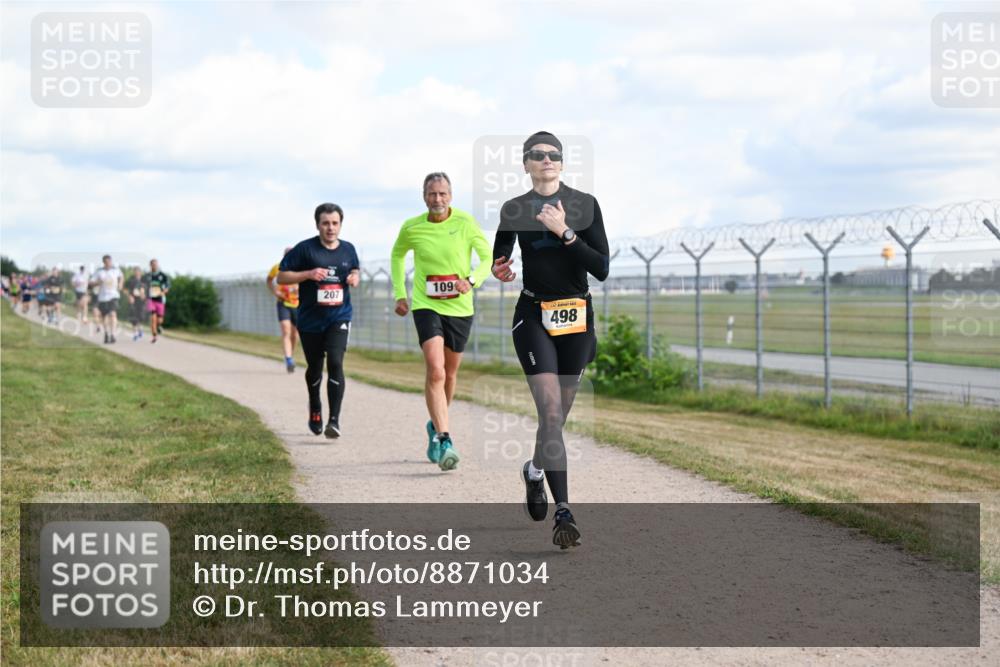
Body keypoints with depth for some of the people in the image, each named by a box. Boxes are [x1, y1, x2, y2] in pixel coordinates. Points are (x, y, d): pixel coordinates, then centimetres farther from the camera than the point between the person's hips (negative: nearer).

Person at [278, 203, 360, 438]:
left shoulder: (348, 249, 5)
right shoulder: (305, 249, -6)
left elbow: (355, 269, 24)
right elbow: (281, 276, -5)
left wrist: (355, 277, 0)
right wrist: (308, 274, -19)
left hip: (339, 317, 1)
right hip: (310, 319, -1)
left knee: (335, 363, -18)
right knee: (314, 368, 13)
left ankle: (334, 420, -18)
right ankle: (315, 408, 42)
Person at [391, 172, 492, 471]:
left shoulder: (465, 222, -7)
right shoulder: (411, 228, -4)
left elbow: (488, 258, -2)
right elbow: (397, 255, 17)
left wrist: (471, 280, -21)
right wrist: (399, 294, 11)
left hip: (460, 307, 2)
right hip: (426, 306, -2)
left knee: (450, 373, 14)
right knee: (435, 371, -20)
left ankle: (436, 426, 40)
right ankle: (444, 440, -24)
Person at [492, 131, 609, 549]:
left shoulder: (585, 205, -1)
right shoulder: (513, 210, 3)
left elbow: (602, 268, -9)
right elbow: (499, 256, 18)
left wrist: (565, 232, -19)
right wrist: (499, 270, -5)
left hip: (577, 317, 1)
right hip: (533, 316, -1)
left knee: (558, 415, 11)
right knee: (551, 412, -16)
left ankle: (536, 470, 43)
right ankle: (563, 513, -19)